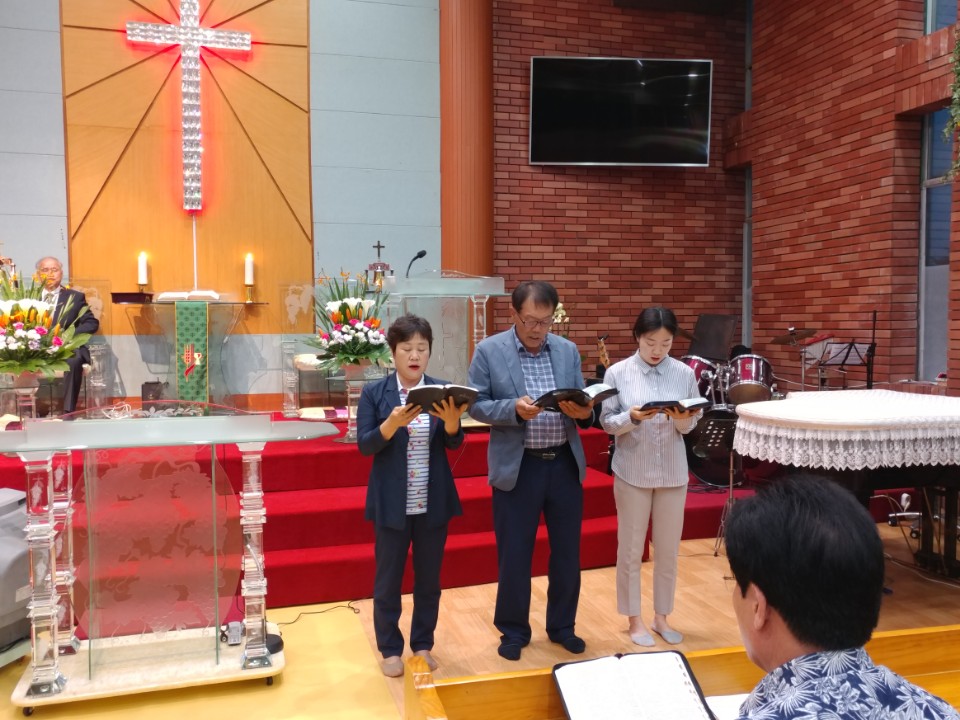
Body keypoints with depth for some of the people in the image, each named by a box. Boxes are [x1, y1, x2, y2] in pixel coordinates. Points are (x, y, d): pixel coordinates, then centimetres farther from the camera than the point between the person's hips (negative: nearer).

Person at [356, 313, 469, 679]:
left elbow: (455, 444, -4)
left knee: (429, 577, 14)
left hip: (433, 502, 2)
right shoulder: (374, 393, -4)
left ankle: (423, 644, 31)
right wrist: (393, 423, -28)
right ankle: (390, 648, 26)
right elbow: (365, 445, -10)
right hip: (391, 503, -2)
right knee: (388, 579, 9)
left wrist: (452, 420, -26)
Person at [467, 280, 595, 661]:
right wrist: (514, 409, -23)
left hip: (565, 464, 4)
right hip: (517, 467, -3)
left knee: (568, 552, 13)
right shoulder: (489, 350, -5)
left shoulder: (568, 350, 6)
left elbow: (582, 403, 7)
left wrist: (584, 411, -17)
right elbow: (476, 404, -7)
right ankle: (513, 631, 27)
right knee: (514, 555, 7)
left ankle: (562, 626, 33)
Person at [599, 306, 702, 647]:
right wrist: (631, 418, -25)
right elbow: (607, 423, -6)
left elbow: (691, 425, 3)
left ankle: (661, 616, 29)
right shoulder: (618, 373, -7)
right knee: (631, 549, 8)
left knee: (668, 550, 12)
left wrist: (683, 419, -19)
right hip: (632, 472, -2)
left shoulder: (685, 373, -1)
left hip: (673, 472, 2)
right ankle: (634, 619, 24)